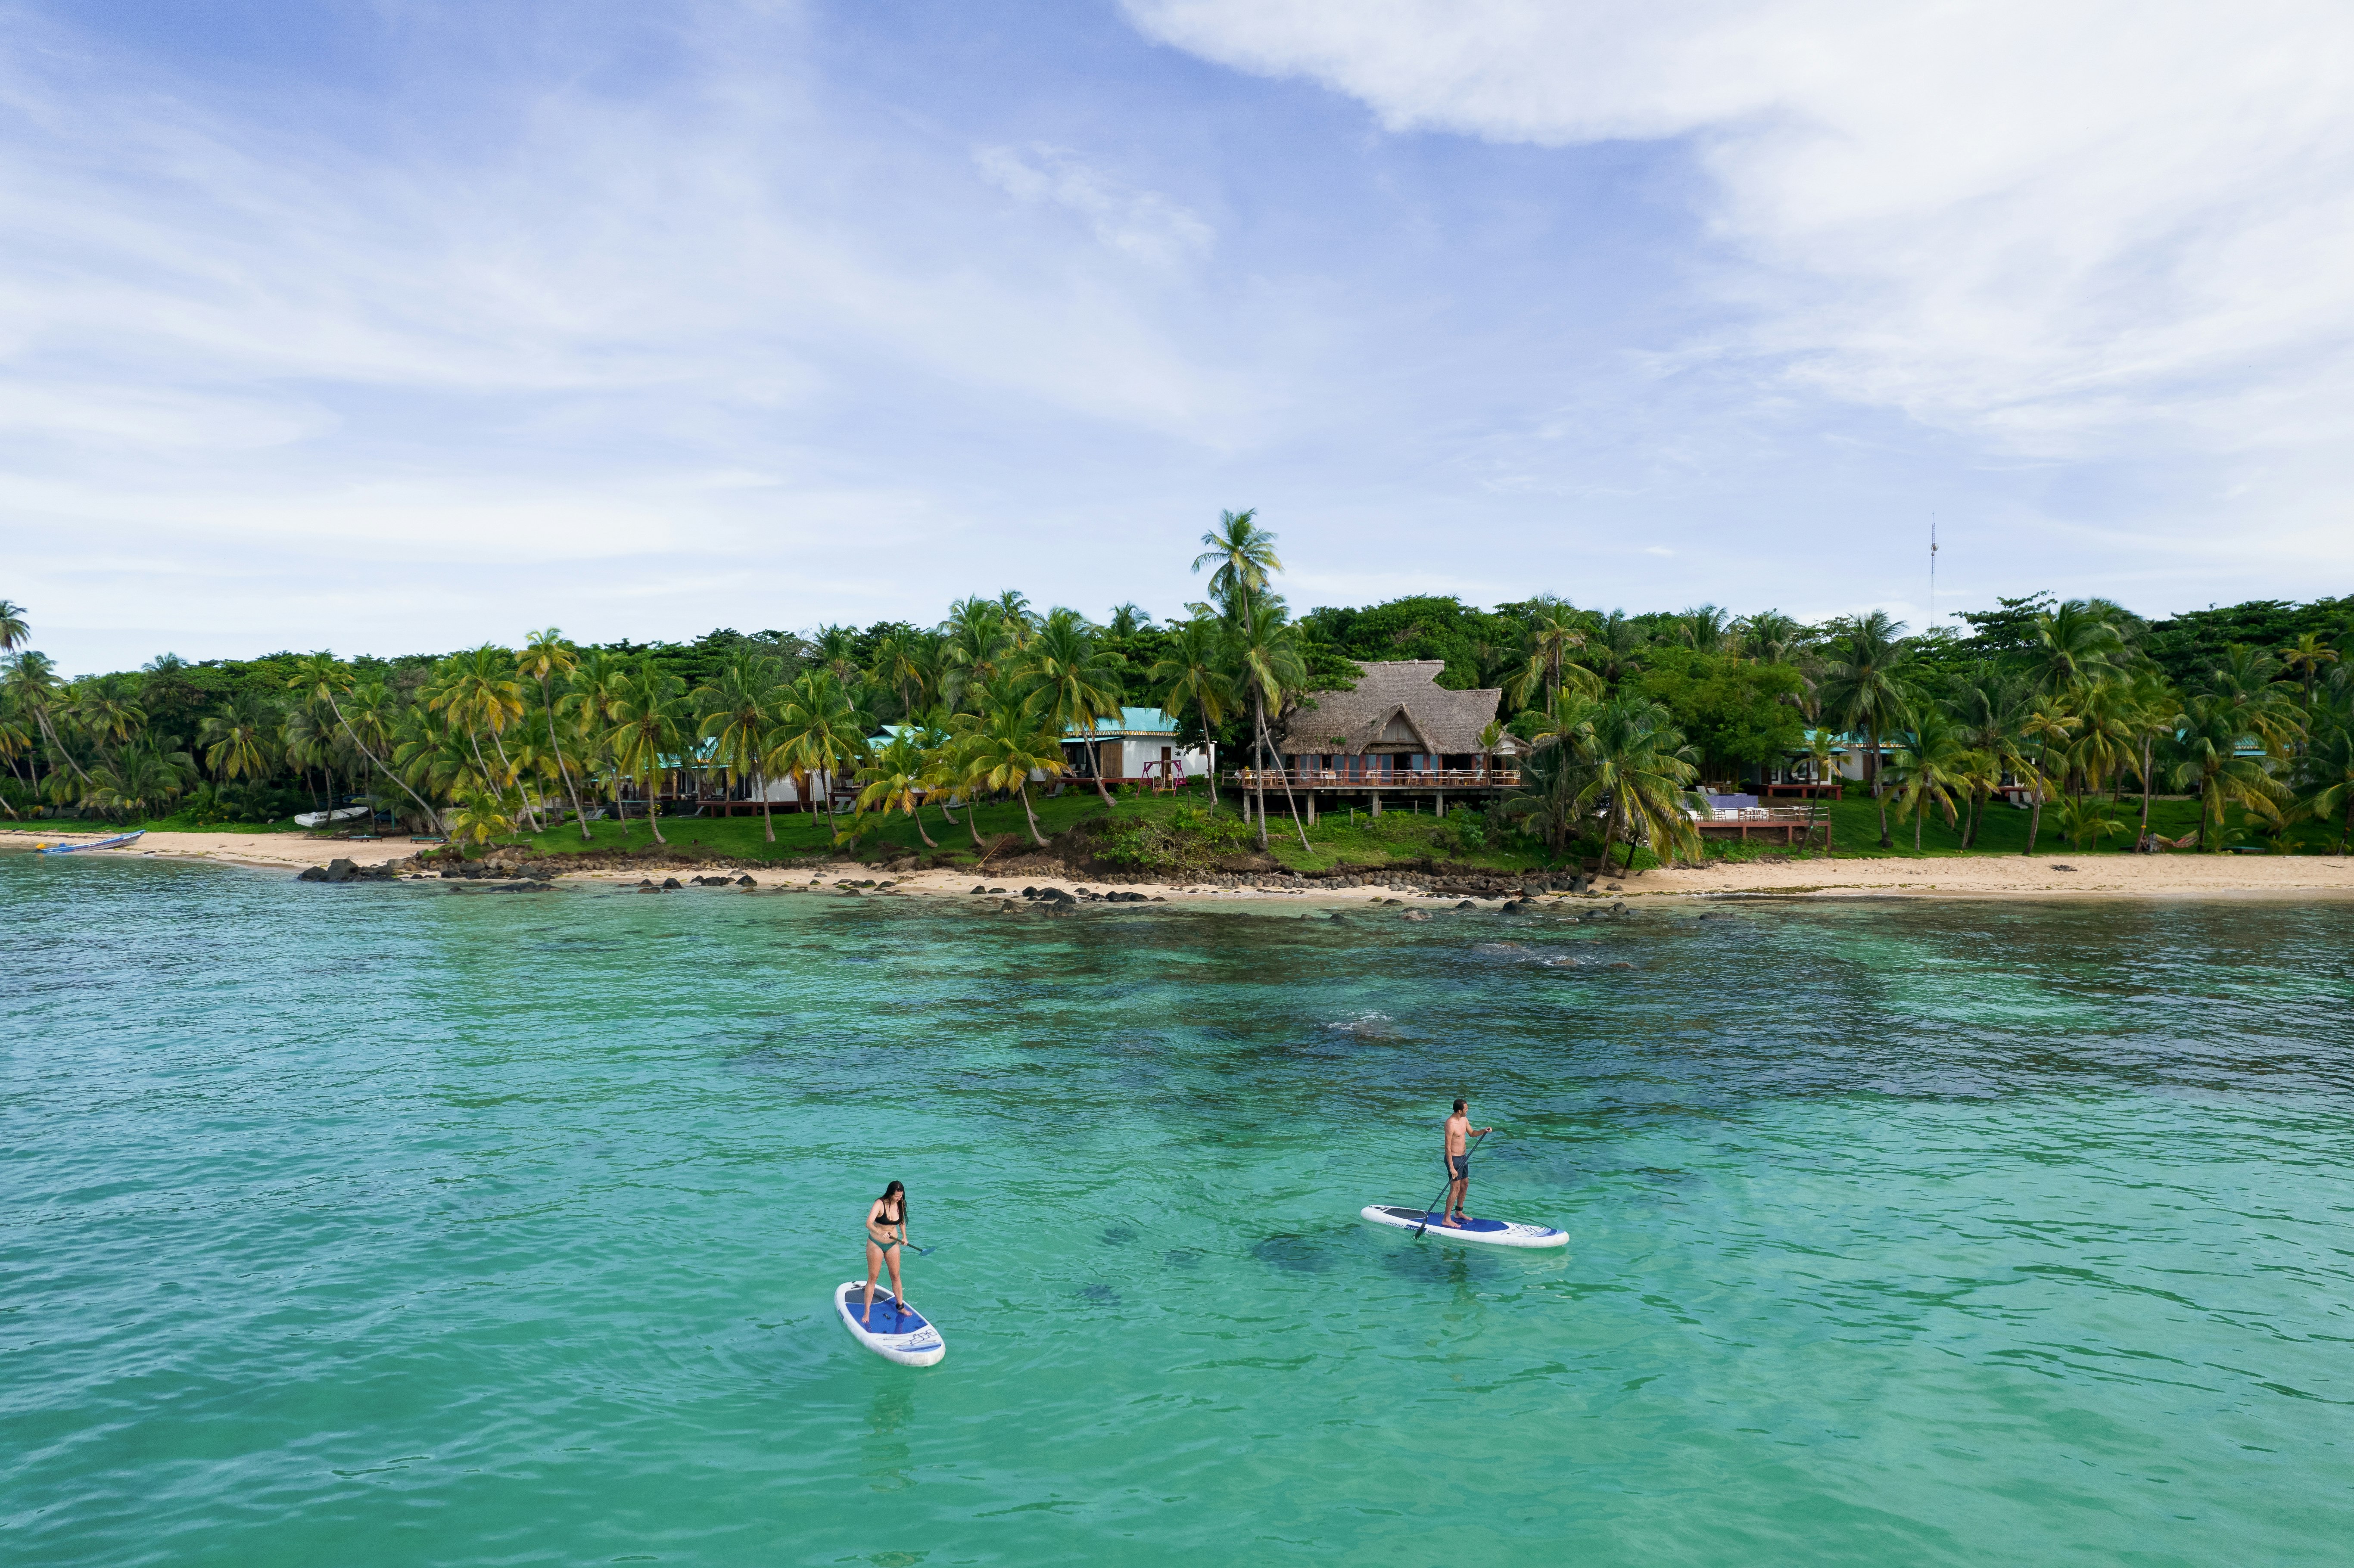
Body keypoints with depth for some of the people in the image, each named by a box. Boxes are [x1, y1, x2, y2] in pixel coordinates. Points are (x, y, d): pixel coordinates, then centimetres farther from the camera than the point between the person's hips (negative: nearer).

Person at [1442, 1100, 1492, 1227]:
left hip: (1463, 1157, 10)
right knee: (1455, 1189, -6)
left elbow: (1472, 1134, 19)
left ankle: (1458, 1213, 36)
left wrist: (1483, 1131, -2)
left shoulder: (1464, 1119, 3)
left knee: (1465, 1184, 20)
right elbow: (1448, 1147, -23)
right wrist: (1452, 1168, -23)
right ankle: (1446, 1220, 1)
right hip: (1454, 1159, -9)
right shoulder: (1451, 1124, -25)